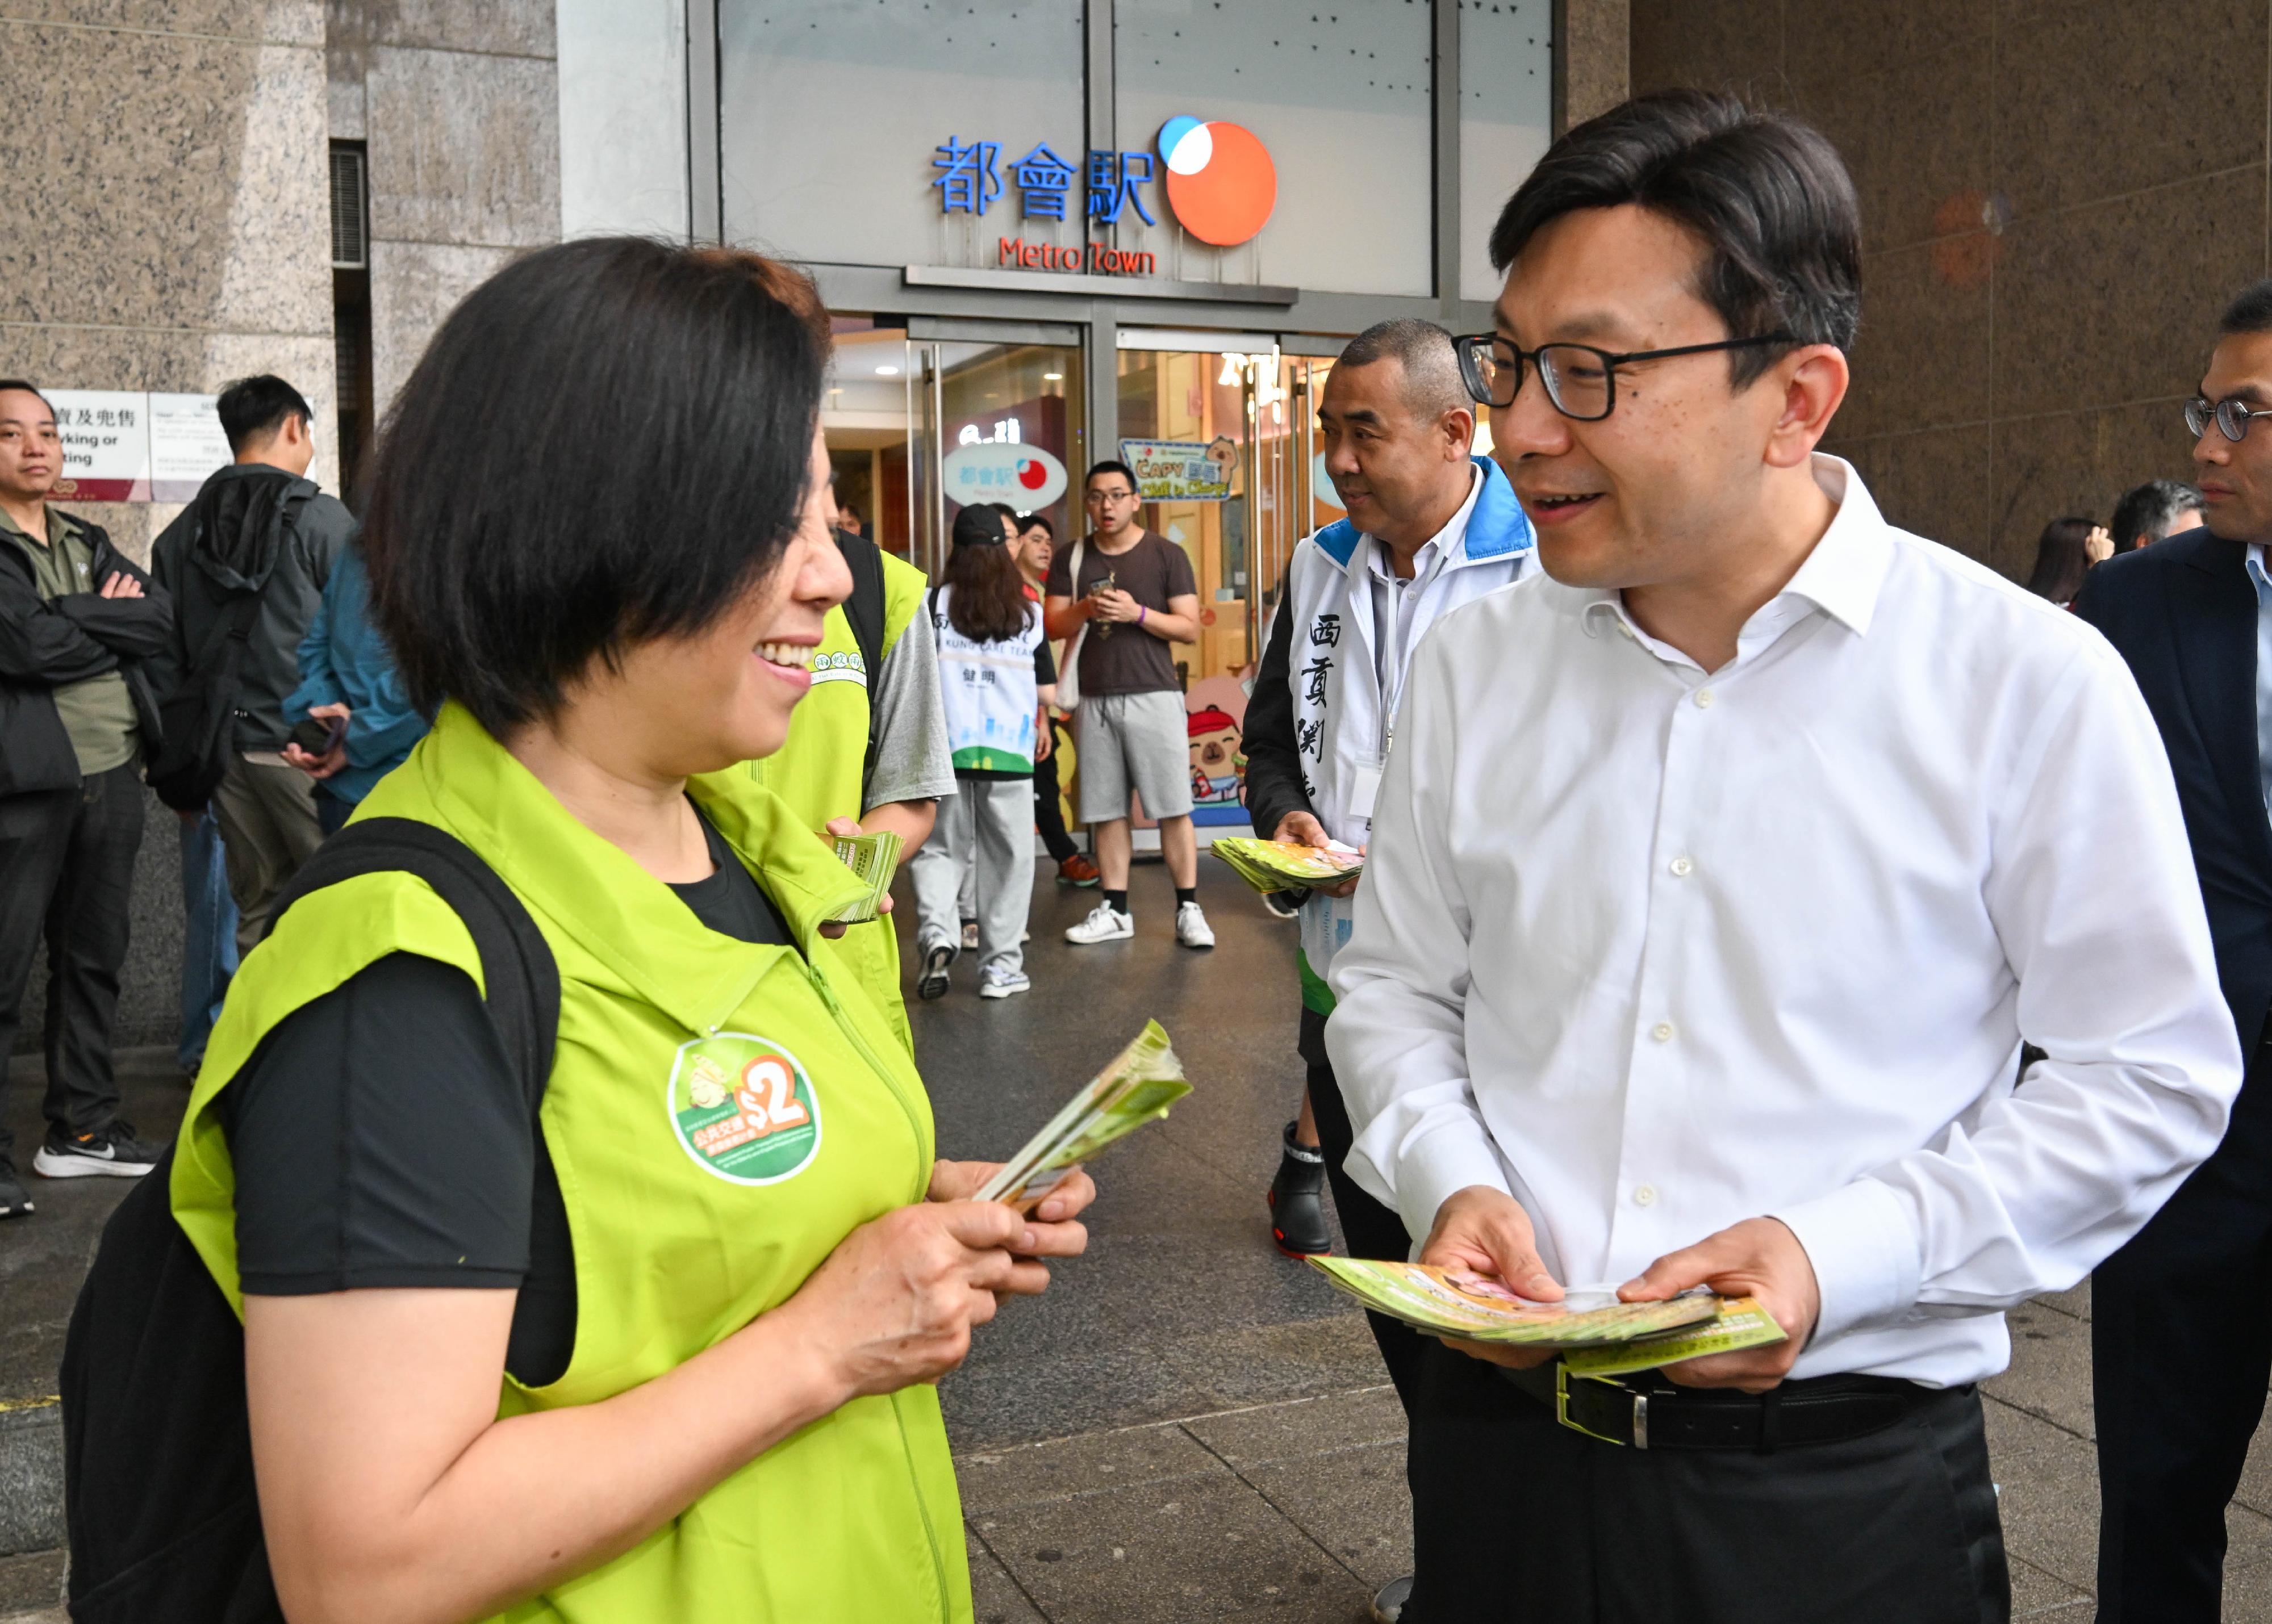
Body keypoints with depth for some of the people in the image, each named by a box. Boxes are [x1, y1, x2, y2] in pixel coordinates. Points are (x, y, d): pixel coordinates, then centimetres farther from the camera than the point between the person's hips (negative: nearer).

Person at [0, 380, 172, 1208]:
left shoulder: (88, 543, 16)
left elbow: (161, 614, 2)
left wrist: (77, 614, -10)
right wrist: (116, 620, -5)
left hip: (112, 776, 7)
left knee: (94, 958, 13)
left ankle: (82, 1125, 24)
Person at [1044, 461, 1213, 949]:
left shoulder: (1166, 555, 3)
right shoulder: (1072, 559, 12)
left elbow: (1190, 628, -2)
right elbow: (1053, 625, 7)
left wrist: (1137, 614, -15)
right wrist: (1085, 609, -12)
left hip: (1154, 694, -3)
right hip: (1095, 698, 3)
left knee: (1172, 808, -4)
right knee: (1106, 811, 5)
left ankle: (1188, 909, 1)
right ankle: (1115, 911, 13)